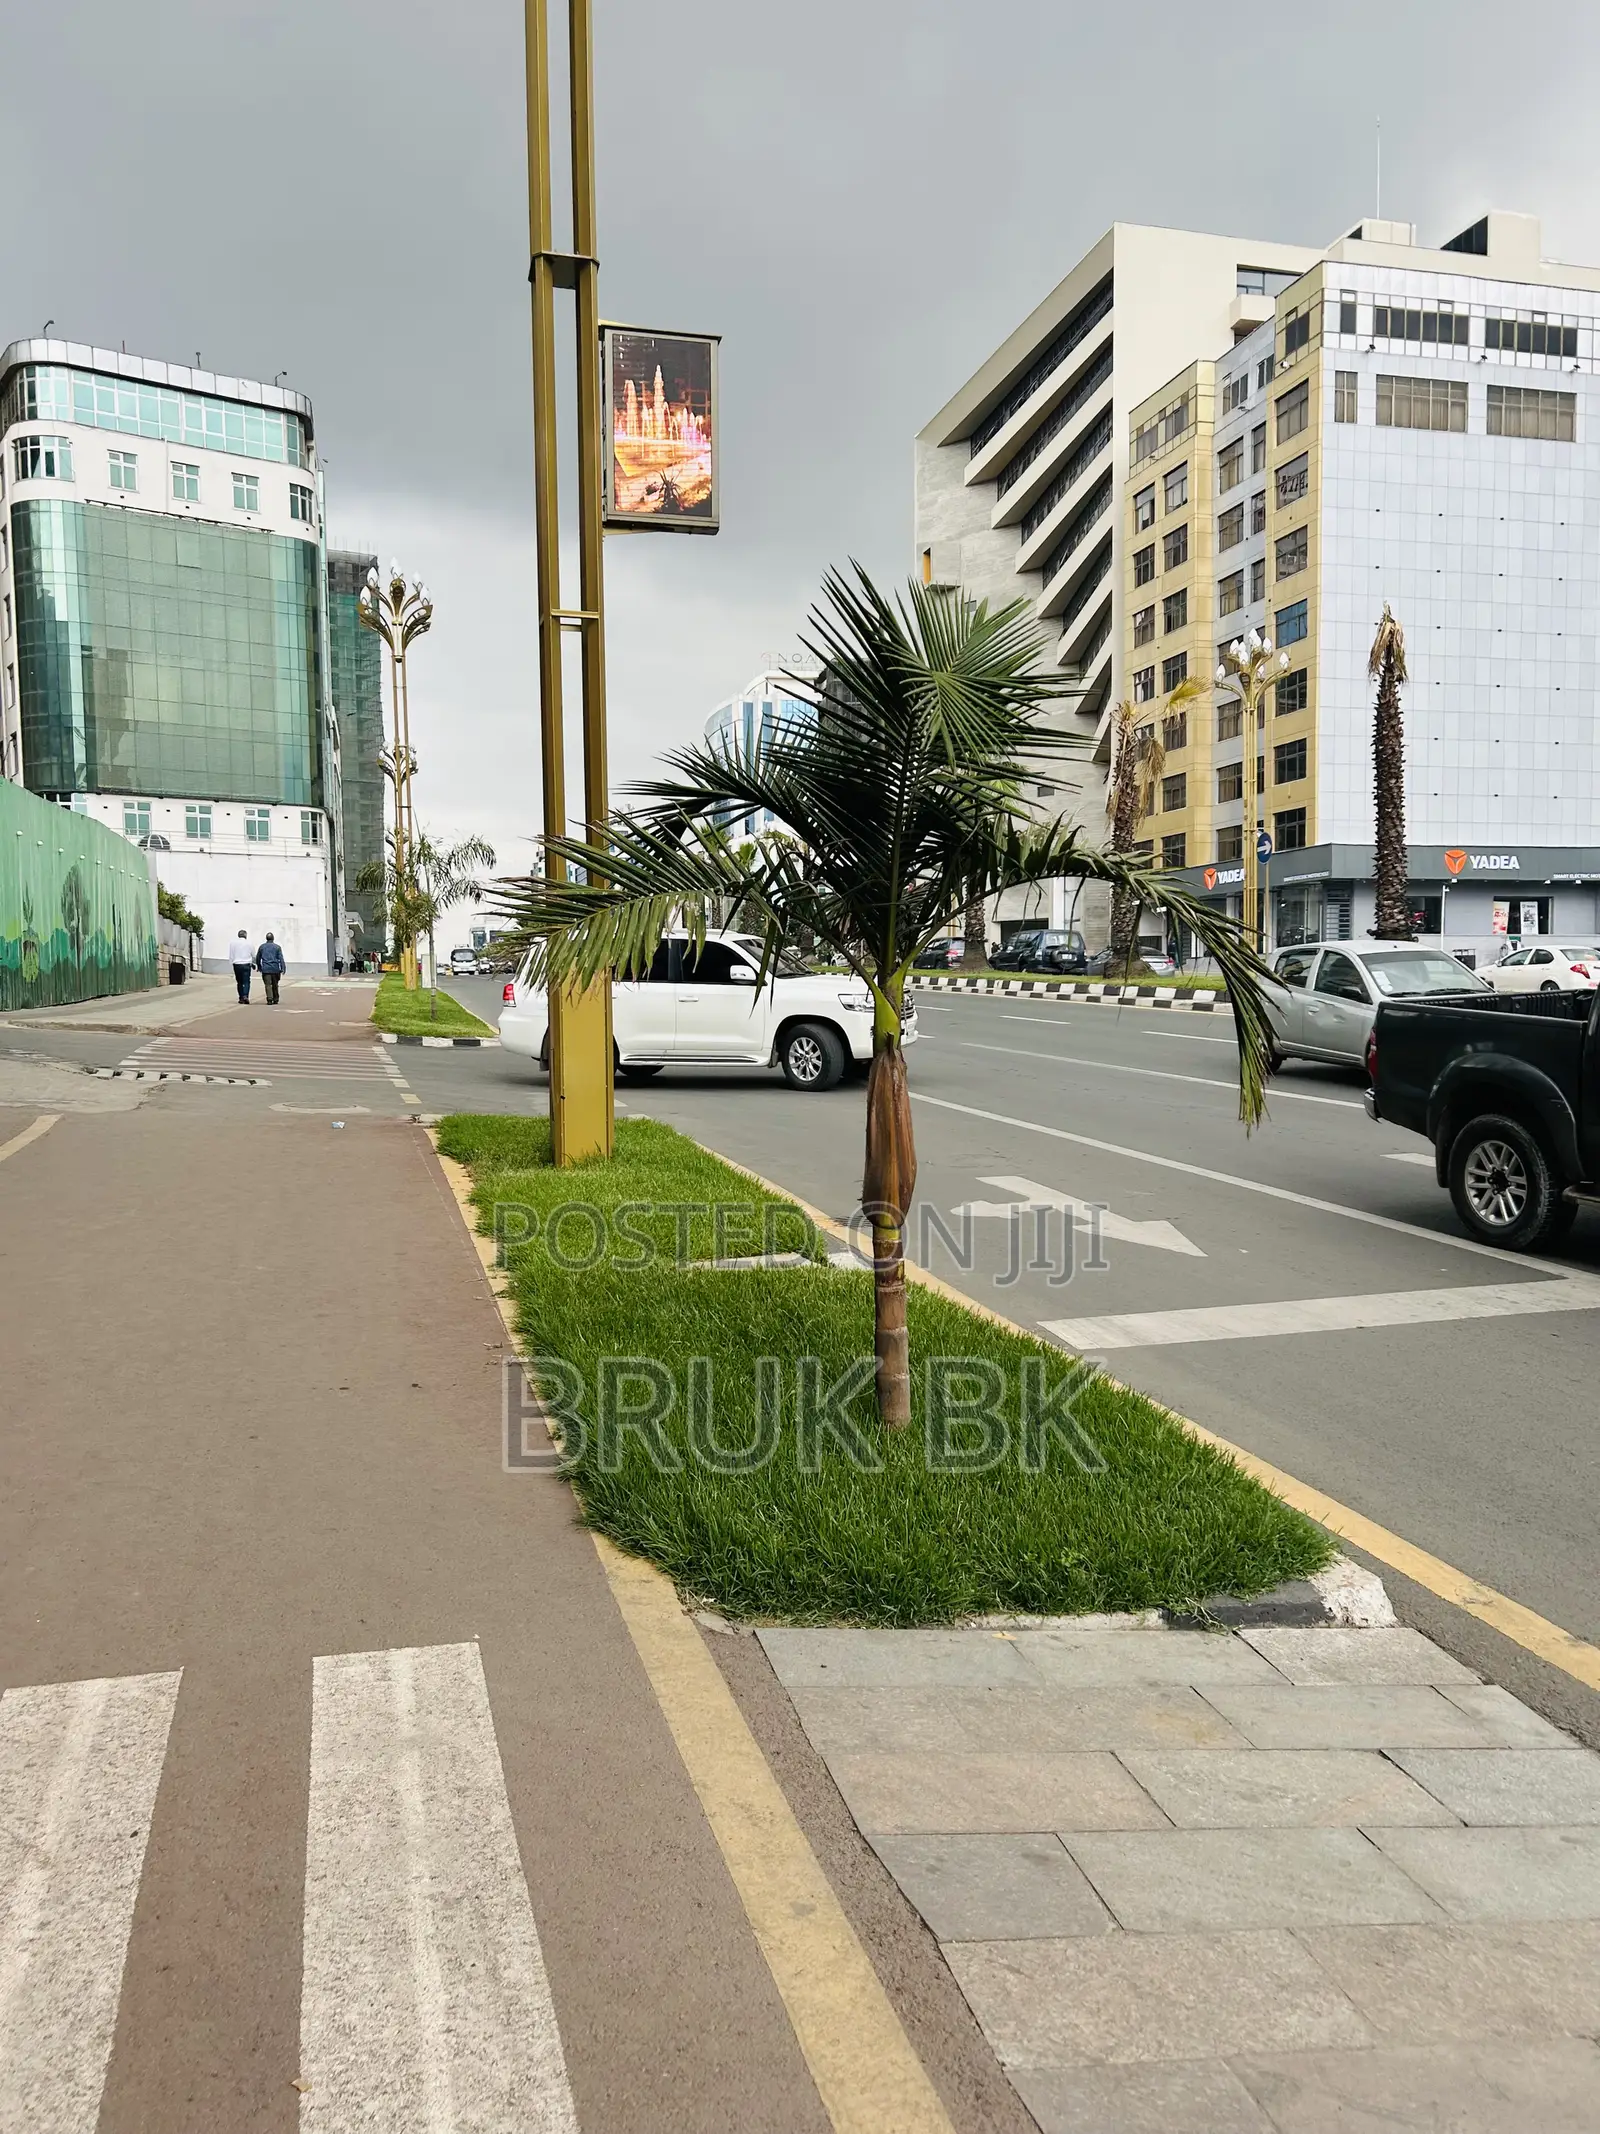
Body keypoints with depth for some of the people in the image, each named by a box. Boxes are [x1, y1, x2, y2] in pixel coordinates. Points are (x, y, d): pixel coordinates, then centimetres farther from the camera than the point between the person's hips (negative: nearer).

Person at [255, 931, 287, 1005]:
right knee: (275, 985, 11)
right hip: (275, 969, 0)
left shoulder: (262, 947, 8)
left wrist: (259, 967, 29)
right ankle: (275, 1000, 16)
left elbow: (258, 958, 15)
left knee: (268, 985, -5)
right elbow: (281, 958, -5)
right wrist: (283, 968, -6)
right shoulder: (277, 947, 2)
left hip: (265, 969, 0)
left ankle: (270, 999, -17)